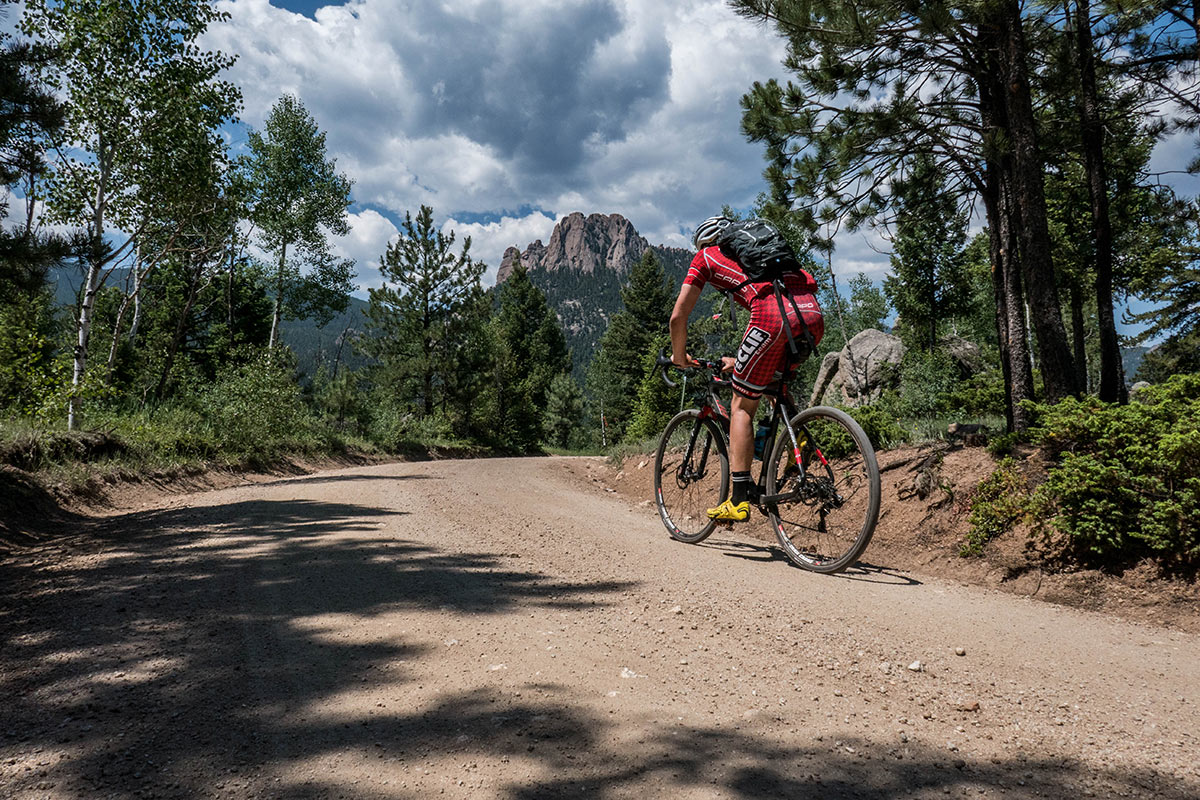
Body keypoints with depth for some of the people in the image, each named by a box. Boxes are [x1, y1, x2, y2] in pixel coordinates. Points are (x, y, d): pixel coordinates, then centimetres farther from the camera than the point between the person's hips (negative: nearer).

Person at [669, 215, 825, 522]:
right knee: (775, 383, 32)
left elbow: (678, 316, 20)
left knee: (741, 407, 6)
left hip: (774, 317, -6)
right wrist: (742, 361, 51)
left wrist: (679, 356, 37)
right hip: (813, 316, 6)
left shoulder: (706, 257, 24)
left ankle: (738, 501, 4)